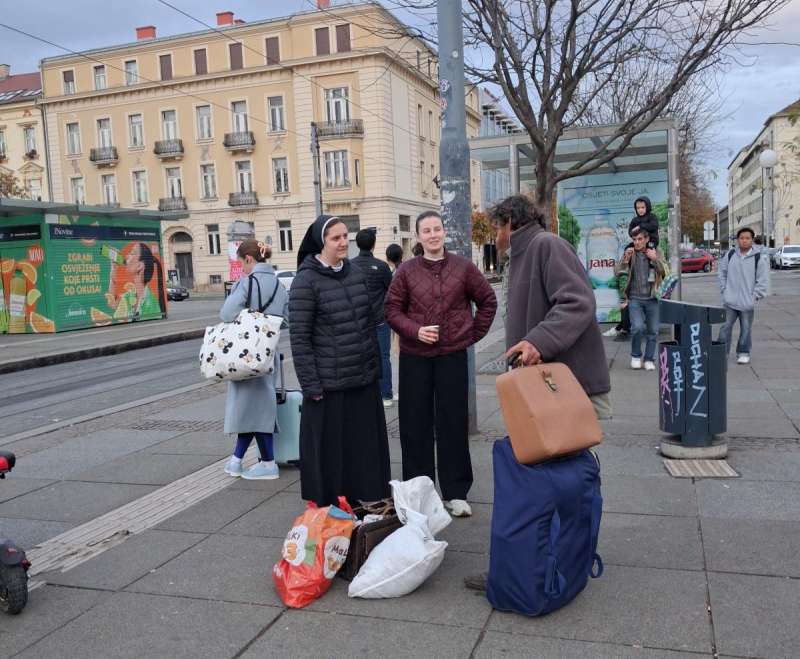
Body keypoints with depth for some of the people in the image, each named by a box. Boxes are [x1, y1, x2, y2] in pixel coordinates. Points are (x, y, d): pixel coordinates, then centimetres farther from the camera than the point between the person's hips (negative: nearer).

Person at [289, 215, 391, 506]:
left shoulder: (356, 274, 9)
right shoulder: (306, 280, -10)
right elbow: (299, 338, -12)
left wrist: (376, 366, 14)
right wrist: (311, 385, -15)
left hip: (364, 379, 6)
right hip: (329, 384, -6)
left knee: (363, 445, 12)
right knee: (329, 449, 4)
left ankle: (355, 501, 29)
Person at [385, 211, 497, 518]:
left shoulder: (463, 267, 2)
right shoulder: (406, 271, 2)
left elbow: (488, 300, 11)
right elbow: (392, 309, 3)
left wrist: (475, 333, 6)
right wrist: (415, 330, -12)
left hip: (453, 355, 0)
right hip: (414, 357, 1)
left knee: (453, 423, 5)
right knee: (415, 424, 6)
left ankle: (456, 492, 15)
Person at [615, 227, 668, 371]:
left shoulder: (656, 253, 4)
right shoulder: (630, 253, 4)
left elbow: (664, 272, -3)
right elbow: (618, 272, -3)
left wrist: (655, 260, -18)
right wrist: (625, 258, -18)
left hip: (652, 299, 1)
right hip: (635, 298, -1)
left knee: (652, 331, 5)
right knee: (638, 327, -17)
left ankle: (649, 359, 20)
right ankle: (635, 356, 6)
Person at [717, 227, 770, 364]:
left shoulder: (760, 258, -5)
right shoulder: (730, 255, 4)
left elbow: (763, 280, -5)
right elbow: (722, 272, 14)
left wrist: (755, 296, -9)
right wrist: (724, 290, 6)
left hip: (747, 302, -2)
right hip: (729, 301, 2)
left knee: (746, 328, 7)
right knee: (725, 327, 3)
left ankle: (743, 353, 20)